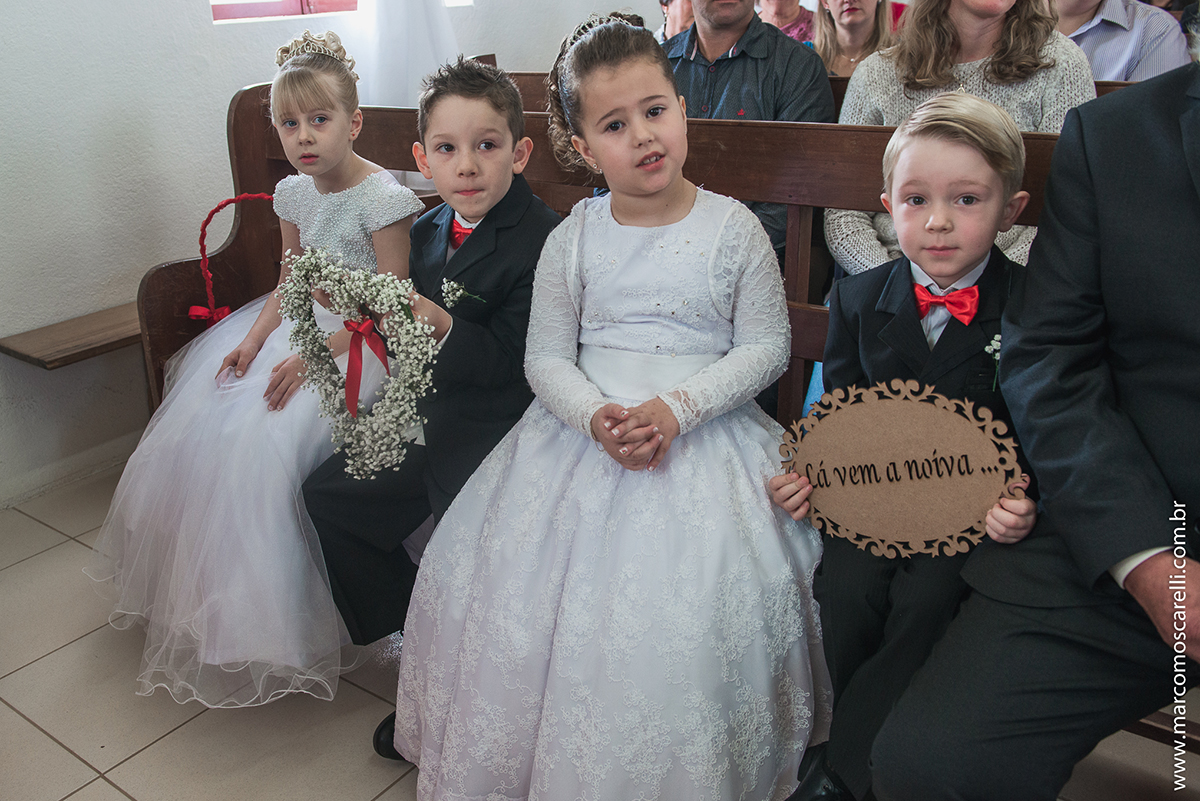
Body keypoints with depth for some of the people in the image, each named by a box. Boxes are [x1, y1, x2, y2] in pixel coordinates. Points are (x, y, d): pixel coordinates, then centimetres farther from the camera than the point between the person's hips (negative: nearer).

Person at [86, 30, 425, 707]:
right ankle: (200, 592, 20)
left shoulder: (382, 196, -16)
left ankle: (270, 621, -3)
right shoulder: (294, 193, 7)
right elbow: (290, 283, 13)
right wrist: (254, 339, -4)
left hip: (359, 341, -8)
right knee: (199, 428, 0)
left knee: (267, 444, -23)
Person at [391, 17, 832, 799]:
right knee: (508, 580, -4)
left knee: (691, 611, -17)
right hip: (586, 430, 3)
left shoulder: (732, 227, -2)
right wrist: (596, 416, -18)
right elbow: (547, 355, 3)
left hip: (702, 434, -2)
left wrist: (676, 408, -15)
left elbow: (766, 345, -1)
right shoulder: (575, 236, 3)